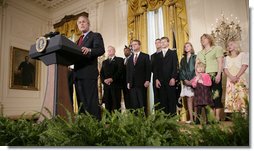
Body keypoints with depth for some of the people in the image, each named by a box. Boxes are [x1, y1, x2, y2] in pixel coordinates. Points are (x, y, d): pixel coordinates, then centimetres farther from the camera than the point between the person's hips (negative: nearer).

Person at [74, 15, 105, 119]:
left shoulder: (95, 36, 5)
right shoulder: (79, 39, 28)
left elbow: (101, 50, -12)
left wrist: (89, 50, -31)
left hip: (89, 73, -8)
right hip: (78, 74, 8)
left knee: (91, 101, -10)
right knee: (81, 101, 9)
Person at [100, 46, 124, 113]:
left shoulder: (119, 60, 9)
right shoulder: (104, 62, 24)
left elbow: (120, 71, -5)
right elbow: (101, 73, 15)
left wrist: (112, 79, -15)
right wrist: (104, 80, -5)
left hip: (116, 85, -4)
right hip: (106, 85, 4)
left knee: (116, 104, -7)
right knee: (107, 105, 1)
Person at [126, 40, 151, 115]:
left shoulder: (145, 56, 5)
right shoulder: (130, 58, 19)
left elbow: (148, 69, -2)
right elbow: (128, 71, 16)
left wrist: (147, 80, -11)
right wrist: (128, 82, 7)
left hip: (142, 83, -4)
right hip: (132, 84, 4)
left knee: (142, 103, -1)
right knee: (134, 104, 3)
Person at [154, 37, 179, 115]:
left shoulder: (173, 53, 9)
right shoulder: (157, 55, 18)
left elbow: (175, 66, -1)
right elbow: (156, 68, 12)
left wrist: (173, 78, -12)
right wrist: (156, 79, 0)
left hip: (170, 80, -3)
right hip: (161, 81, 3)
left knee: (172, 99, -1)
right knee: (163, 100, 0)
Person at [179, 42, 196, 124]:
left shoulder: (195, 57, 5)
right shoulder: (183, 59, 17)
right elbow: (181, 71, 10)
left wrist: (193, 80, -14)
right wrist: (185, 80, -5)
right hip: (186, 82, 4)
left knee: (195, 99, -8)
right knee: (189, 100, 2)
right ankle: (191, 118, 4)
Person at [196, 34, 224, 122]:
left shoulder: (217, 48, 9)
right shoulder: (200, 53, 23)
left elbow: (220, 62, -2)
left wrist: (218, 75, -13)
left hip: (214, 75, -4)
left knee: (216, 96, -8)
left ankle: (218, 118, -6)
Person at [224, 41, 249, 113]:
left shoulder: (243, 54, 11)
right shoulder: (227, 58, 20)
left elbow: (244, 66, -3)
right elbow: (225, 69, 7)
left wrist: (236, 77, -15)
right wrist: (231, 77, -12)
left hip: (241, 79, -3)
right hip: (230, 80, 3)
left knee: (242, 96, -13)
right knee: (230, 97, -7)